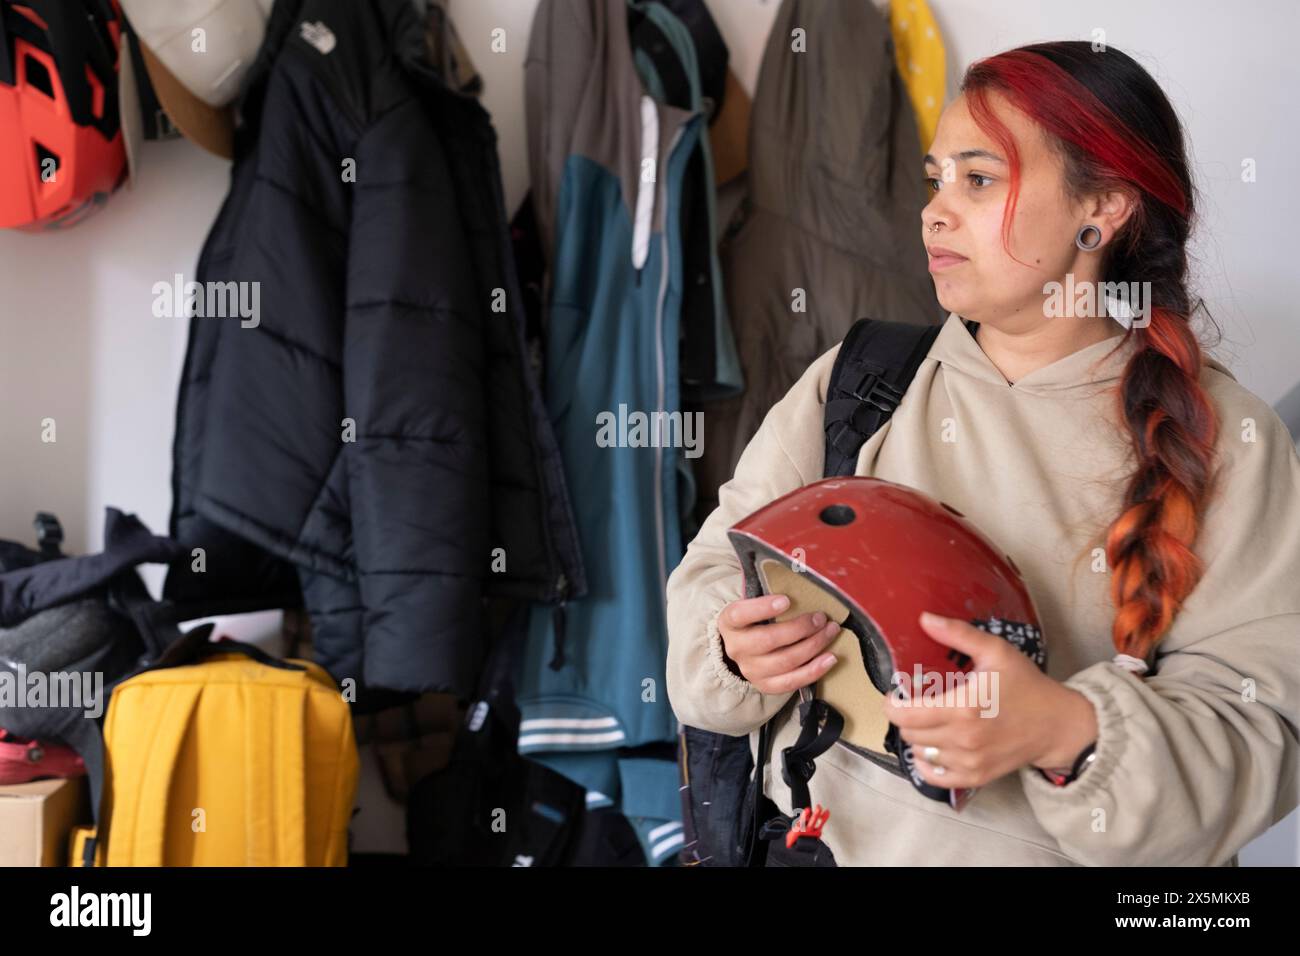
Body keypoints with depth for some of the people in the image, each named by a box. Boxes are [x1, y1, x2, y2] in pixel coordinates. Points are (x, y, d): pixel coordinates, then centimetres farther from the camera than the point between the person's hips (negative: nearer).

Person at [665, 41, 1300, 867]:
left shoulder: (1226, 438, -1)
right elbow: (720, 567, 6)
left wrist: (1068, 733, -23)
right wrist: (738, 646, -14)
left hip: (1069, 849, -2)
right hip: (828, 832, 3)